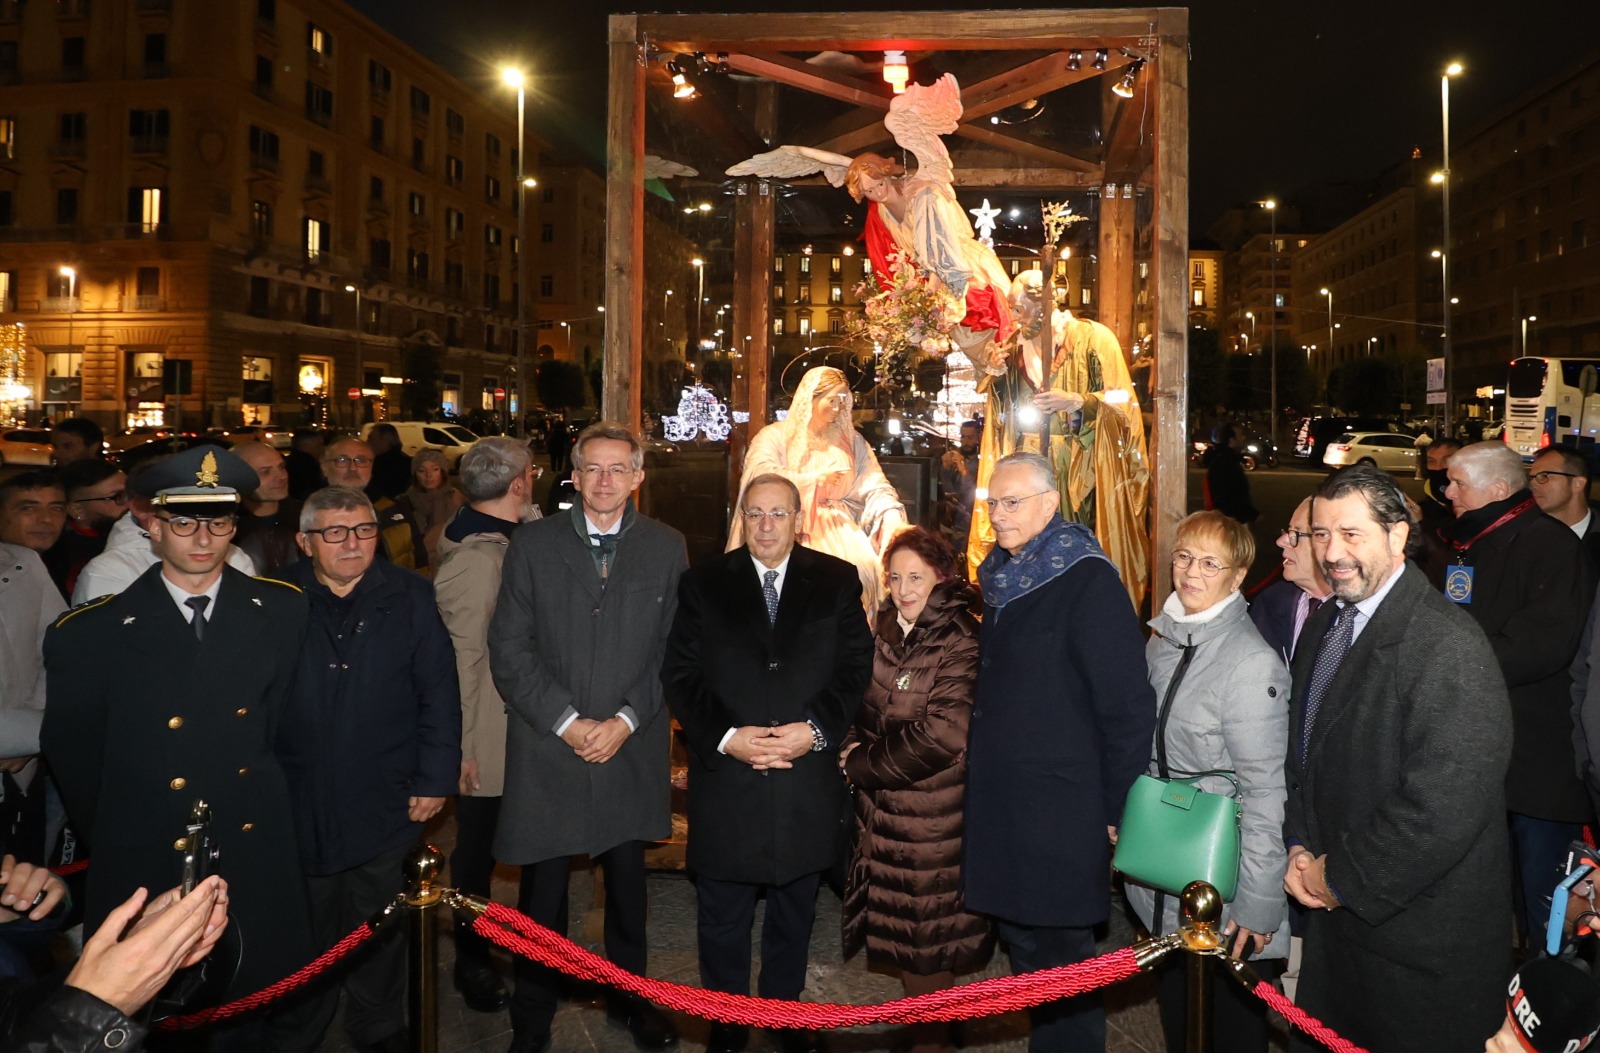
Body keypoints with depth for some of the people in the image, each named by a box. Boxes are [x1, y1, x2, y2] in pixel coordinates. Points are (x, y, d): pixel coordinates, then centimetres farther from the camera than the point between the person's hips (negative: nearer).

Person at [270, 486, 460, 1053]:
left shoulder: (409, 598, -2)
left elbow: (439, 692, -3)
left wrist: (435, 778, -6)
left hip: (382, 803, 0)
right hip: (297, 804, 0)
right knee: (305, 928, 14)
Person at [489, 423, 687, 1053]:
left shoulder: (666, 547, 3)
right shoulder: (533, 545, 1)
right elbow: (509, 650, -3)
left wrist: (626, 720, -9)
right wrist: (567, 721, -10)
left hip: (632, 752, 1)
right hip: (547, 748, -1)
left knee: (627, 879, 13)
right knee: (543, 888, 8)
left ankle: (630, 996, 34)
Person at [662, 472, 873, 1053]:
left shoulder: (837, 581, 2)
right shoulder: (703, 584, 1)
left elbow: (856, 666, -1)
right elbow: (679, 674, -3)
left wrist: (817, 729, -15)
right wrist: (725, 736, -16)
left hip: (809, 779, 1)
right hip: (726, 779, 0)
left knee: (794, 911, 18)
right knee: (723, 914, 13)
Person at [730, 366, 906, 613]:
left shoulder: (851, 441, 16)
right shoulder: (776, 436, 4)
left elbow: (874, 485, 7)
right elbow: (761, 475, -15)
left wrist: (891, 514, -13)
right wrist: (816, 479, -12)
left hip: (837, 526, 3)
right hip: (791, 528, -3)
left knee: (863, 565, -25)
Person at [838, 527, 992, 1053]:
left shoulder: (961, 642, -16)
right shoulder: (889, 629, 6)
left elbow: (940, 735, -22)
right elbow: (867, 703, 17)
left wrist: (861, 765, -13)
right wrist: (855, 745, -4)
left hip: (932, 818, -7)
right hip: (884, 809, 7)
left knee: (924, 939, 5)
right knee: (901, 930, 16)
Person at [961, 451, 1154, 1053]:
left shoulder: (1088, 581, -12)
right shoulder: (1003, 578, 12)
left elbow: (1128, 703, -14)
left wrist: (1117, 808, -13)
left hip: (1060, 816, -7)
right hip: (1000, 805, 8)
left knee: (1057, 955, 3)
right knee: (1021, 942, 15)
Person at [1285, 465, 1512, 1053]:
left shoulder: (1448, 645, -22)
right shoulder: (1323, 627, 6)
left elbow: (1445, 807, -26)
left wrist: (1345, 876, -16)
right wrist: (1300, 847, 2)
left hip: (1421, 933, -7)